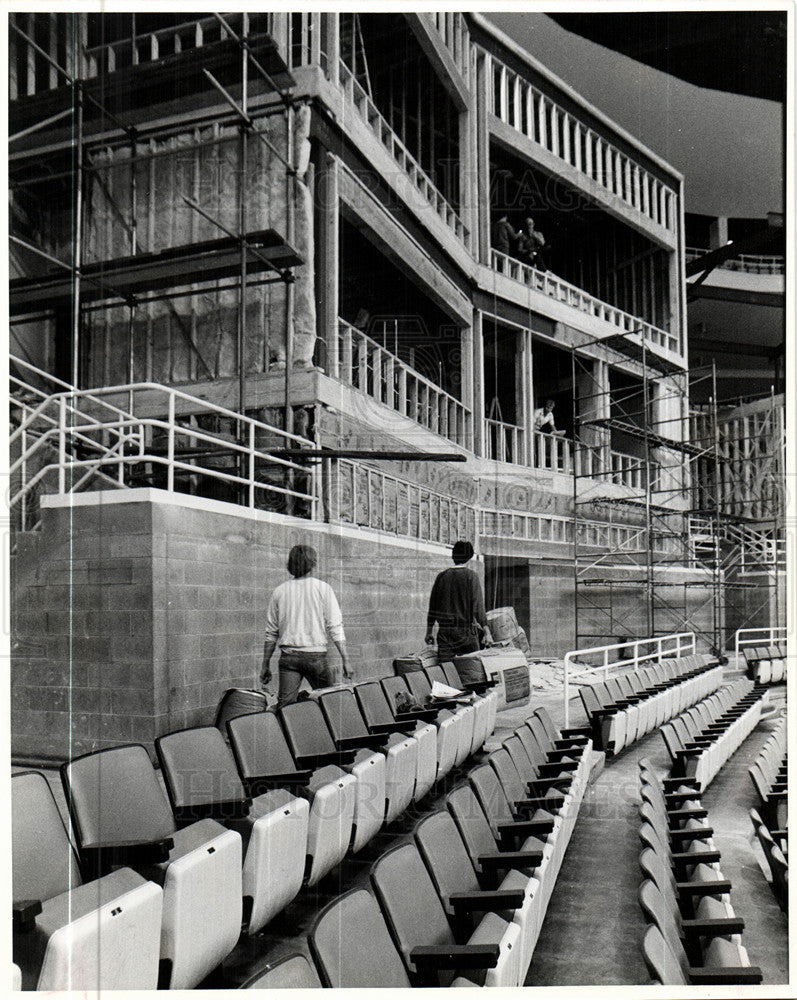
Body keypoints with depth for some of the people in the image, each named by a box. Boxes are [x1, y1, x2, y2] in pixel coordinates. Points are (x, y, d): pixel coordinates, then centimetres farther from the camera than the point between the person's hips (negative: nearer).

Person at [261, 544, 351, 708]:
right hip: (316, 655, -2)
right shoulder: (323, 588, -1)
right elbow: (335, 628, -5)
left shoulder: (280, 591, 6)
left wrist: (265, 666, 15)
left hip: (288, 656, 3)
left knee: (284, 705, -1)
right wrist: (345, 659, -1)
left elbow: (271, 633, 9)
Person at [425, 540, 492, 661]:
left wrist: (429, 631, 18)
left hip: (444, 631, 4)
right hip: (466, 630, -3)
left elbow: (432, 606, 10)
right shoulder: (470, 576, -5)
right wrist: (486, 631, -7)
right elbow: (478, 607, -10)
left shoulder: (441, 576, 7)